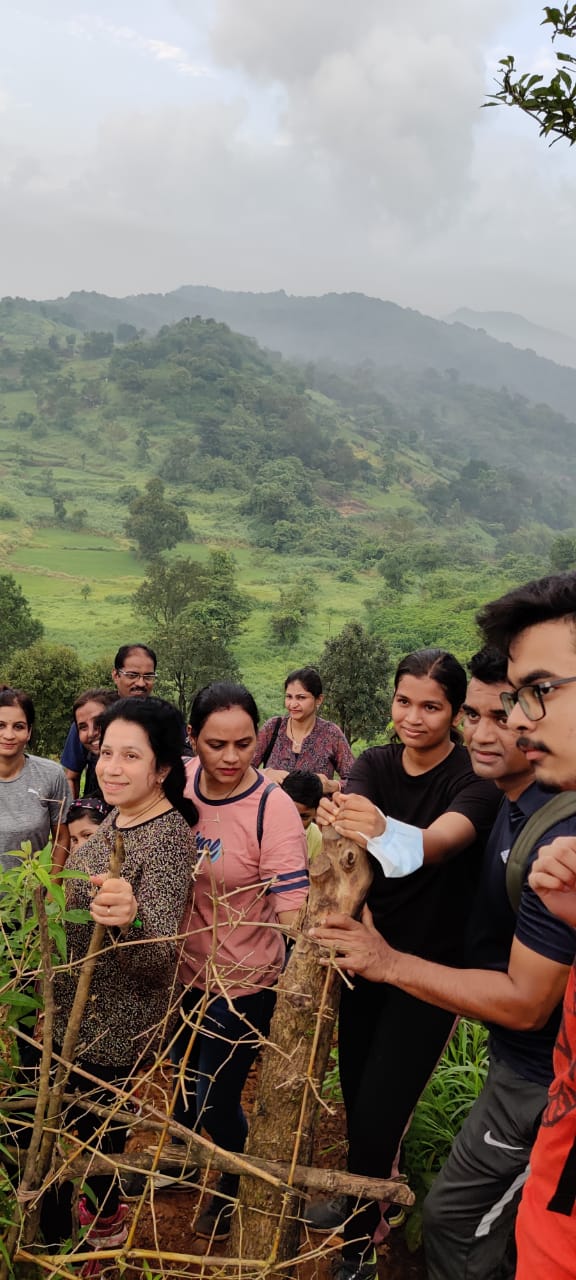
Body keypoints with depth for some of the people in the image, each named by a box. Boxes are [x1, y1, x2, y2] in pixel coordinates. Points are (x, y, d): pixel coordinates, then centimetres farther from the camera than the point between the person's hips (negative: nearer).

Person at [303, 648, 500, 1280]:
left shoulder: (475, 780, -18)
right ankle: (361, 1199, 44)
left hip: (430, 967, -4)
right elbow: (351, 814, -25)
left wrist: (386, 831, -61)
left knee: (378, 1110, -3)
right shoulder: (374, 765, -4)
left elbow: (440, 841, -39)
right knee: (355, 1091, 17)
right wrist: (340, 820, -50)